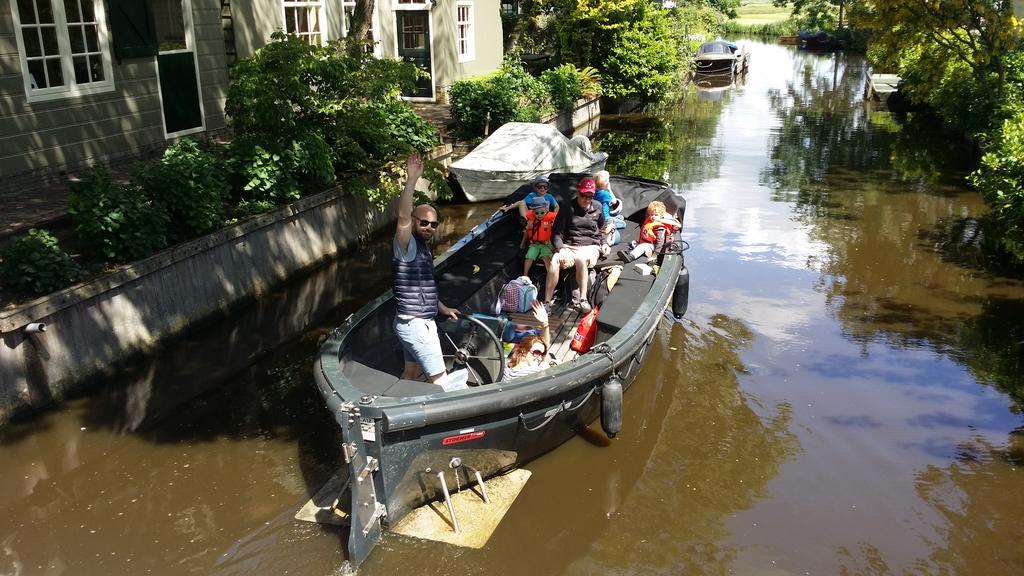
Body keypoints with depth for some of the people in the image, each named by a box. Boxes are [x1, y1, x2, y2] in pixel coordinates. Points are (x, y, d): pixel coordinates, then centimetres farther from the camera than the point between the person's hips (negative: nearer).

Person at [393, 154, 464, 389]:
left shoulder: (424, 248, 13)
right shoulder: (407, 246, -16)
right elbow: (403, 216, -36)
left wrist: (443, 308, 32)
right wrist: (412, 179, -44)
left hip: (419, 322, 10)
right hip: (415, 325, -10)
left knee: (411, 373, 20)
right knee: (440, 380, -3)